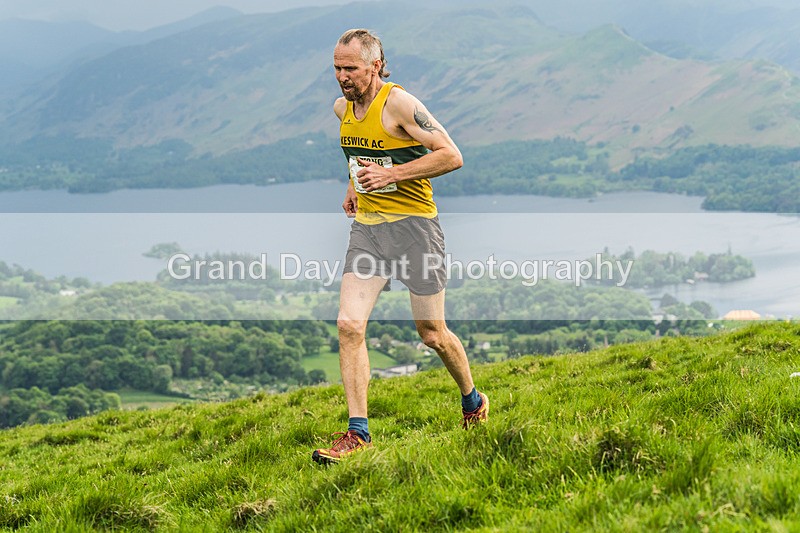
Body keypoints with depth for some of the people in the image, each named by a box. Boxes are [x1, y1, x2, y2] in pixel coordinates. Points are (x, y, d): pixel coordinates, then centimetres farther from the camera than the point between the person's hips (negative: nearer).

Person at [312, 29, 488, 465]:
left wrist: (392, 174, -22)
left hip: (412, 224, -6)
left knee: (432, 334, 4)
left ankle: (473, 402, 32)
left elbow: (451, 155, -16)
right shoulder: (342, 108, 8)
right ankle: (358, 432, -7)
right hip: (366, 227, 6)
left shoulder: (398, 103, -14)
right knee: (349, 325, -10)